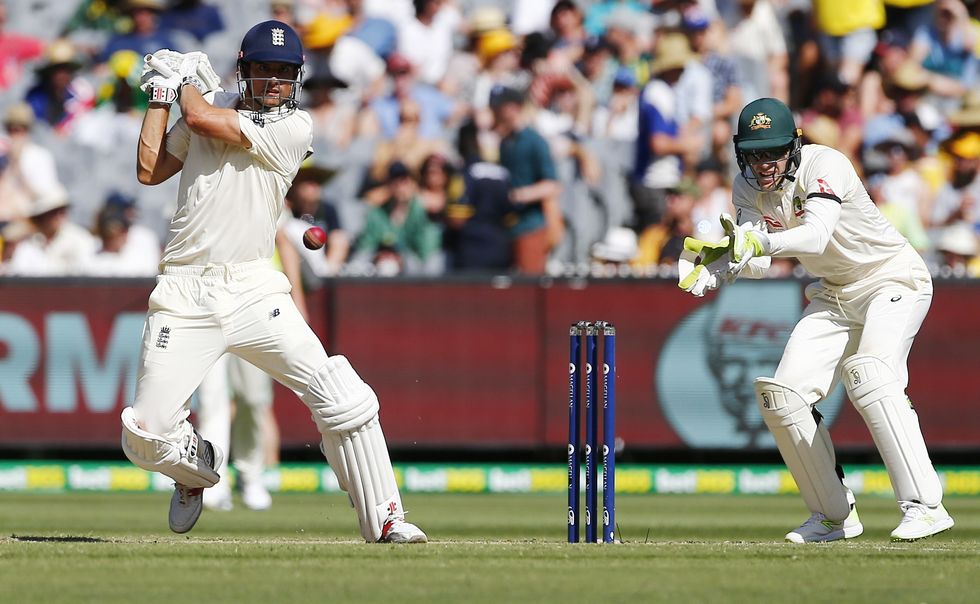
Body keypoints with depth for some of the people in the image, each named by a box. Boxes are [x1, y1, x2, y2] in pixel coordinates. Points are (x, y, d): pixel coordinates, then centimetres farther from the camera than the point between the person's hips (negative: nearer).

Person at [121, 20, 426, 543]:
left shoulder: (294, 128, -5)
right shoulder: (213, 106, 10)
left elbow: (204, 119, -12)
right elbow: (149, 170, 8)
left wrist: (185, 81, 8)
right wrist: (161, 95, 6)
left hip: (254, 290, -2)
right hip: (184, 297, 2)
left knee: (344, 398, -17)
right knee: (145, 436, -5)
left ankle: (384, 518, -6)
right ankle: (198, 466, 31)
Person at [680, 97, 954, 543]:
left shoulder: (824, 165, -26)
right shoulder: (748, 189, -5)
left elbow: (817, 235, -42)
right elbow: (755, 262, -14)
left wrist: (761, 242, -60)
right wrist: (711, 272, -35)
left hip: (894, 279, -7)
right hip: (834, 295, 7)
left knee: (867, 373, -32)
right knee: (782, 394, -5)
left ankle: (925, 506, -34)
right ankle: (835, 515, 10)